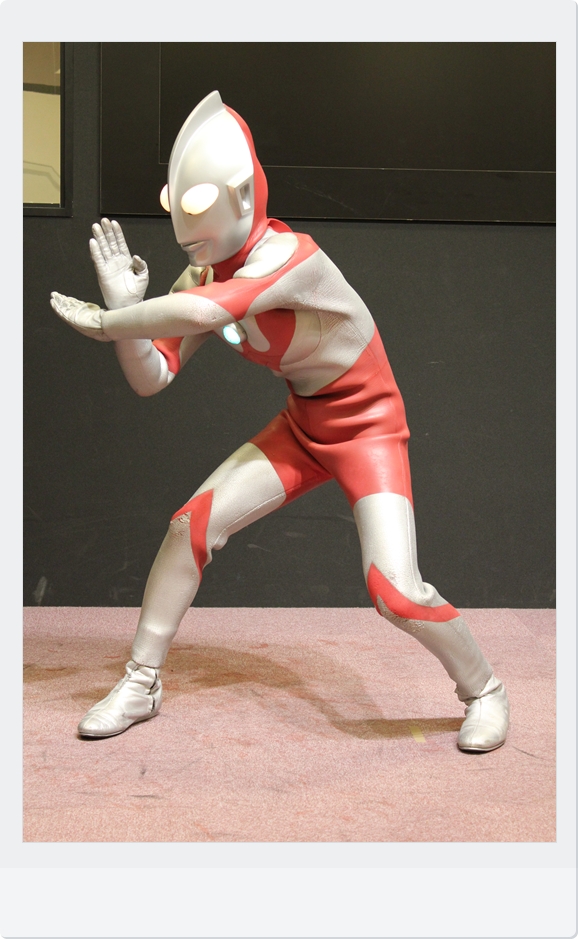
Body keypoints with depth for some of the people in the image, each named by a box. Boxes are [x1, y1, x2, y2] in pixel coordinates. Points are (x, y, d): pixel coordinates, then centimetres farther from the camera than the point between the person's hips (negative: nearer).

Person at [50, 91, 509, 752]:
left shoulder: (289, 257, -28)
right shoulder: (204, 275, -5)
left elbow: (202, 310, -46)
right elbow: (151, 378, -8)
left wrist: (106, 322, -32)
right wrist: (125, 311, -25)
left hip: (369, 429, -6)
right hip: (301, 429, 7)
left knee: (395, 591, -18)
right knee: (190, 524, -6)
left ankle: (483, 689, 12)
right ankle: (141, 684, 11)